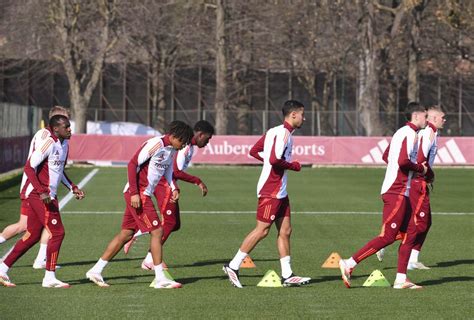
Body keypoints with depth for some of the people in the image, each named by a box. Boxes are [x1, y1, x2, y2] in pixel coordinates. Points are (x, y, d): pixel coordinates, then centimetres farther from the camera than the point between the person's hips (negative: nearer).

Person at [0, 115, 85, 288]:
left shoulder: (64, 145, 14)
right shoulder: (48, 144, -16)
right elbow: (29, 167, -19)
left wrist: (73, 188, 18)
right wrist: (42, 192, -25)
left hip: (48, 195, 10)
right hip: (39, 194, -10)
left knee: (32, 235, 12)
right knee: (57, 233, -8)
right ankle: (49, 277, -1)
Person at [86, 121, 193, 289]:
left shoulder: (171, 149, 12)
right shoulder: (156, 144, -17)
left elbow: (168, 169, 28)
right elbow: (133, 164, -19)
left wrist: (174, 188, 10)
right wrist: (134, 193, -22)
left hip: (144, 195, 10)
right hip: (138, 194, -10)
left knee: (126, 234, 10)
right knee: (157, 231, -9)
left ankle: (96, 271, 15)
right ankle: (160, 279, -6)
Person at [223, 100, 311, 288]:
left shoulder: (274, 131, 15)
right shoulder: (283, 133, -15)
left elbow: (254, 151, 18)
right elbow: (274, 160, -26)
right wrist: (293, 166, -10)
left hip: (280, 192, 10)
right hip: (271, 191, -10)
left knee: (285, 231, 8)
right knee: (262, 230, -6)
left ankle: (287, 275, 9)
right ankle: (233, 266, 0)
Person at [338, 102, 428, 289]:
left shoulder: (402, 132, 18)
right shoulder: (410, 133, -12)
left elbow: (387, 157, 24)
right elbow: (403, 161, -25)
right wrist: (420, 168, -8)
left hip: (400, 192, 11)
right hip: (397, 192, -11)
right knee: (387, 237, -12)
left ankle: (401, 279, 7)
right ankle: (349, 264, -10)